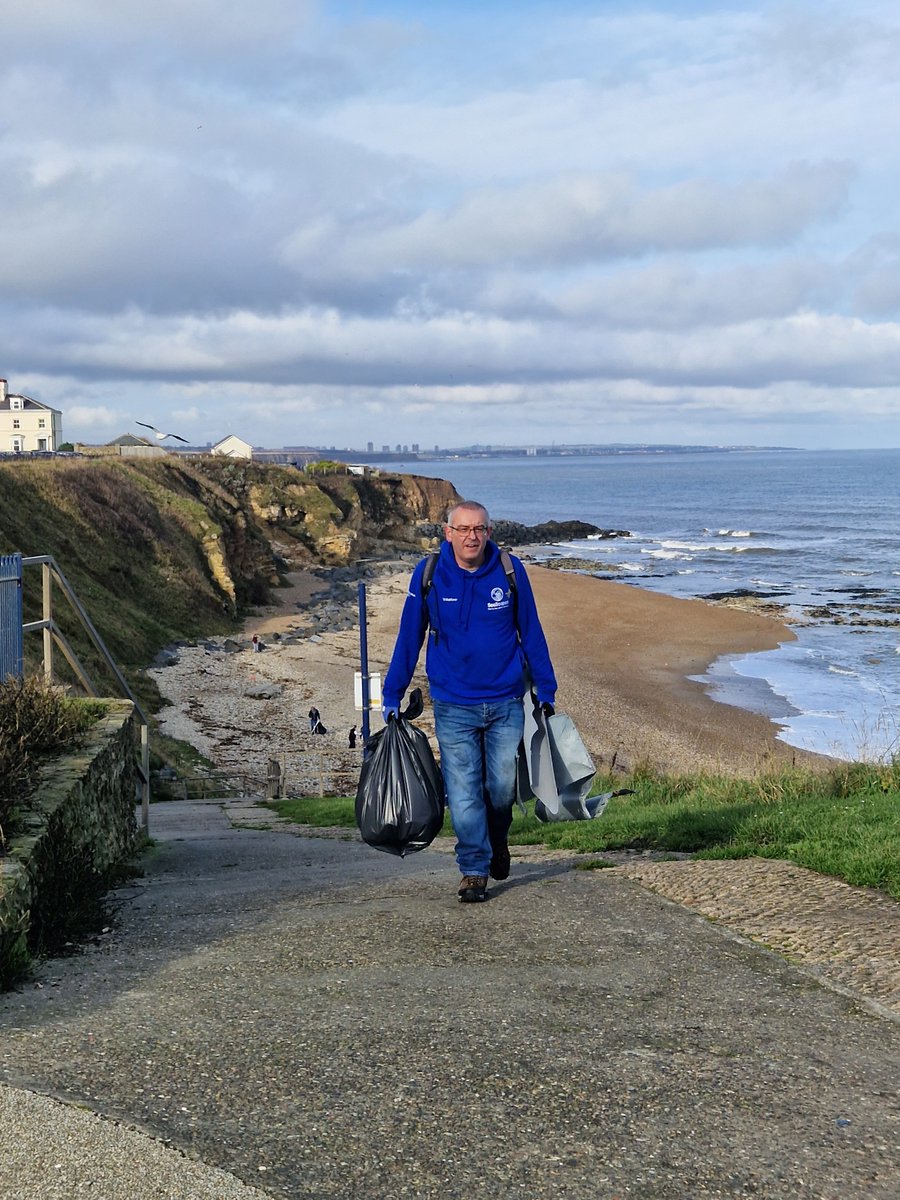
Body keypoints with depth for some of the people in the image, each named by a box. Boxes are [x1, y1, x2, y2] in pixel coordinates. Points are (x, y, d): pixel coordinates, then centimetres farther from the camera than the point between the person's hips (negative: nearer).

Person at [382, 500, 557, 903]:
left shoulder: (510, 570, -5)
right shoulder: (428, 574, -6)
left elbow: (531, 633, 5)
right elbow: (409, 638, 2)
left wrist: (545, 691, 8)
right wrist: (392, 695, 4)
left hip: (506, 702, 1)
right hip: (453, 706, -1)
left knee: (502, 787, 8)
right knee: (463, 793, -2)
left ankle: (497, 840, 39)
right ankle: (474, 870, 13)